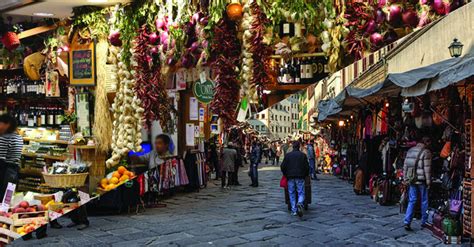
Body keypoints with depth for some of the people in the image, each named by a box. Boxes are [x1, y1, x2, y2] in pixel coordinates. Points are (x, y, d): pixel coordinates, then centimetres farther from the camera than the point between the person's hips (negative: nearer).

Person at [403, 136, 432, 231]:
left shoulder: (410, 150, 10)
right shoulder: (426, 152, -9)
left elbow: (405, 166, 11)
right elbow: (427, 168, -12)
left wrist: (405, 178, 16)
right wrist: (428, 181, -6)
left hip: (411, 180, 5)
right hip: (421, 180, -5)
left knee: (412, 200, 7)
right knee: (424, 201, 10)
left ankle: (407, 222, -3)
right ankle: (424, 222, 19)